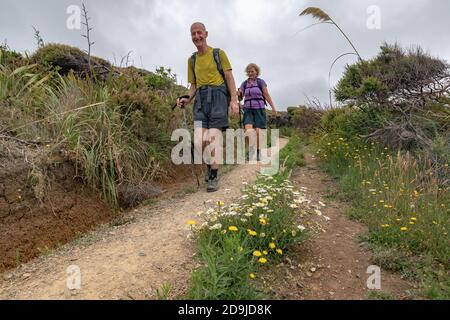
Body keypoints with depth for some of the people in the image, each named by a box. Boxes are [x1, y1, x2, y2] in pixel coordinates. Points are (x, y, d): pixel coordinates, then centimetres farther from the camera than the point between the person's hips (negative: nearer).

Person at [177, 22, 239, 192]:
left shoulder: (219, 53, 8)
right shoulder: (192, 60, 20)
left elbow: (230, 78, 3)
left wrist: (234, 100, -11)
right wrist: (187, 100, -1)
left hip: (218, 96, -4)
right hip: (201, 99, 4)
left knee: (212, 139, -14)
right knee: (199, 141, -10)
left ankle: (214, 177, 2)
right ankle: (211, 166, 19)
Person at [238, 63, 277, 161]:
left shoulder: (261, 82, 3)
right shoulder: (244, 83, 11)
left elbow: (267, 95, 2)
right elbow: (240, 97, 5)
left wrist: (273, 107, -5)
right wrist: (238, 94, -19)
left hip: (259, 109, -2)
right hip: (248, 110, 2)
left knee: (258, 131, -9)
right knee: (248, 130, -18)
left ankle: (258, 152, 9)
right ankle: (251, 150, -1)